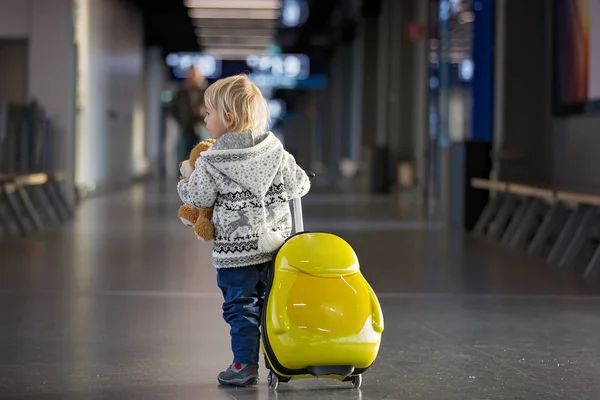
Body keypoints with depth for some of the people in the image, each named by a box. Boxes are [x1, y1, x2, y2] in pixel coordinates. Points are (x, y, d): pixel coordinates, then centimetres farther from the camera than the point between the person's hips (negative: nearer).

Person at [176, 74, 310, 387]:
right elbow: (299, 185, 4)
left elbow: (198, 199, -6)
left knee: (240, 307, 5)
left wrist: (185, 184, 15)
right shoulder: (275, 150, 0)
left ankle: (245, 364, 7)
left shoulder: (211, 163, -12)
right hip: (275, 244, 5)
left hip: (236, 250, -4)